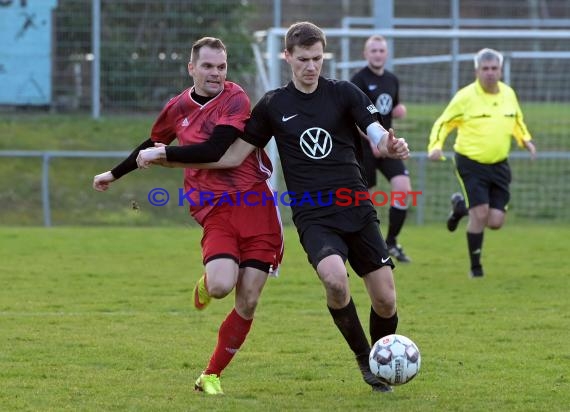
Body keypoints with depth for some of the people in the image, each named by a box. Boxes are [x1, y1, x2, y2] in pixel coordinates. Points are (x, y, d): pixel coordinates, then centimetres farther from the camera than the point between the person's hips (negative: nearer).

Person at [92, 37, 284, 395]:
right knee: (221, 285, -24)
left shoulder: (235, 100, -4)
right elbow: (153, 144, 31)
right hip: (215, 210, 2)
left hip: (255, 205, -2)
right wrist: (115, 174, 42)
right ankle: (205, 285, 14)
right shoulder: (179, 107, 11)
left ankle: (211, 376, 12)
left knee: (248, 303, -3)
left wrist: (164, 154, -7)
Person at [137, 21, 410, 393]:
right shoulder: (274, 105, 6)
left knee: (385, 300, -3)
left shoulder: (344, 94, 3)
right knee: (334, 278, -29)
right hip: (313, 218, -1)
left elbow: (378, 135, -8)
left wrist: (392, 145, -34)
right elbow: (233, 155, 8)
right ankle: (363, 359, -7)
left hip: (358, 211, 1)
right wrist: (165, 156, 3)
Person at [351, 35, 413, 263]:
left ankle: (391, 243, 2)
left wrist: (399, 110, 2)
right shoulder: (359, 80, -9)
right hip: (364, 147, -5)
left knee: (404, 189, -11)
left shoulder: (392, 79, 11)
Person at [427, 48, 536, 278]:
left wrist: (525, 140, 5)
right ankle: (475, 267, 2)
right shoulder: (465, 97, -9)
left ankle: (461, 206, 31)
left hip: (499, 166, 5)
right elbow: (443, 123, -2)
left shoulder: (509, 94, 5)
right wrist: (436, 146, -18)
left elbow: (517, 121, 23)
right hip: (471, 164, -5)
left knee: (495, 222, 0)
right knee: (480, 213, -16)